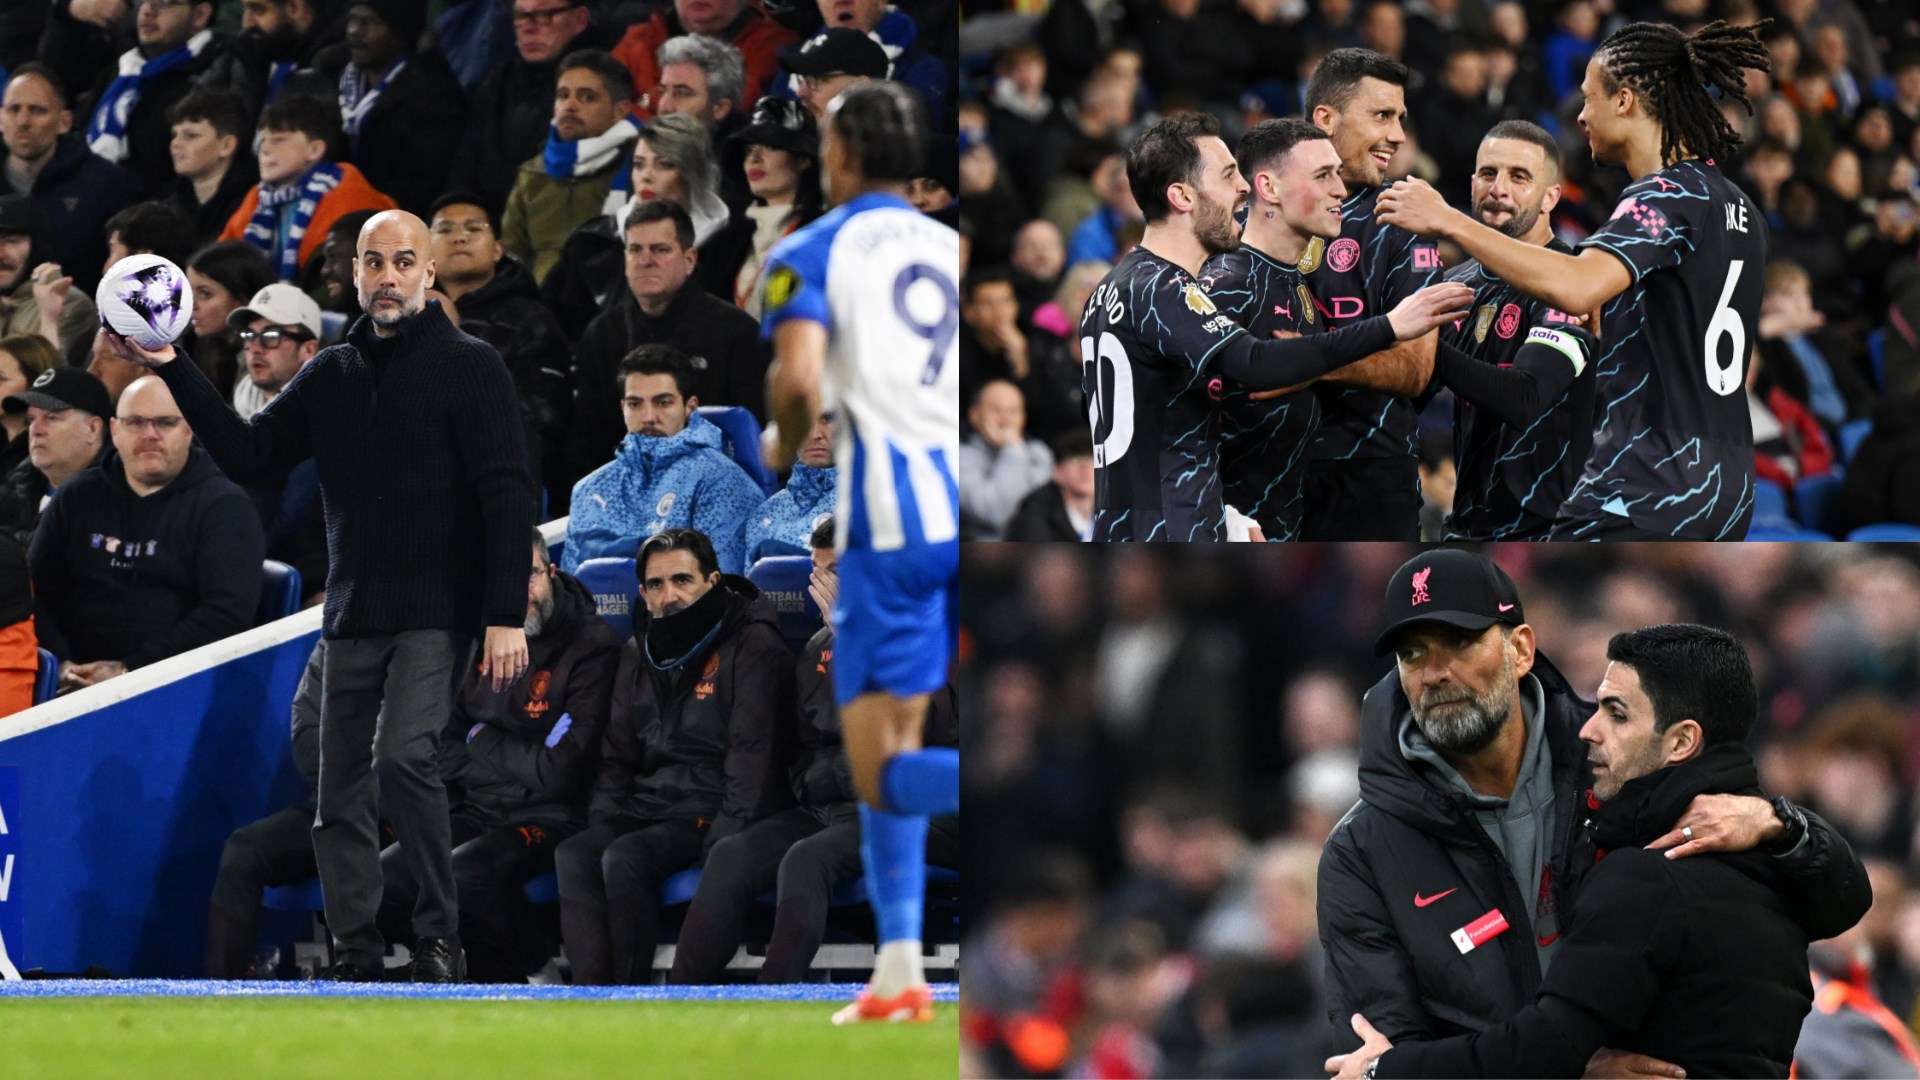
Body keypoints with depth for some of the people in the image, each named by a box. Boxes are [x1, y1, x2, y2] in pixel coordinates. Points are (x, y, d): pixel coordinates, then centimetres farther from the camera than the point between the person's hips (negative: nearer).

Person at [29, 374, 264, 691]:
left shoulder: (224, 506, 3)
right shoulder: (77, 498, 19)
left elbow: (228, 612, -8)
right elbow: (35, 590, 15)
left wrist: (131, 670, -15)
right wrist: (59, 663, -6)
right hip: (79, 681, 4)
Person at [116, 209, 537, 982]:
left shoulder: (468, 367, -3)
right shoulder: (331, 376, 14)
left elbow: (506, 495, -8)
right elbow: (248, 454, 11)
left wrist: (506, 615, -16)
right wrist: (174, 372, 1)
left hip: (436, 613, -6)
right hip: (353, 619, 6)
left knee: (402, 753, -25)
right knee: (340, 797, 4)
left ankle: (440, 936, -16)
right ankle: (358, 954, 11)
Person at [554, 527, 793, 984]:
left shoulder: (752, 645, -4)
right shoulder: (639, 654, 18)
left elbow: (751, 752, -12)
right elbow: (617, 754, 22)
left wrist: (723, 839, -20)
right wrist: (602, 820, 5)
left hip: (712, 811, -6)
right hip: (647, 806, 6)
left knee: (624, 858, -31)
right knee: (573, 856, -23)